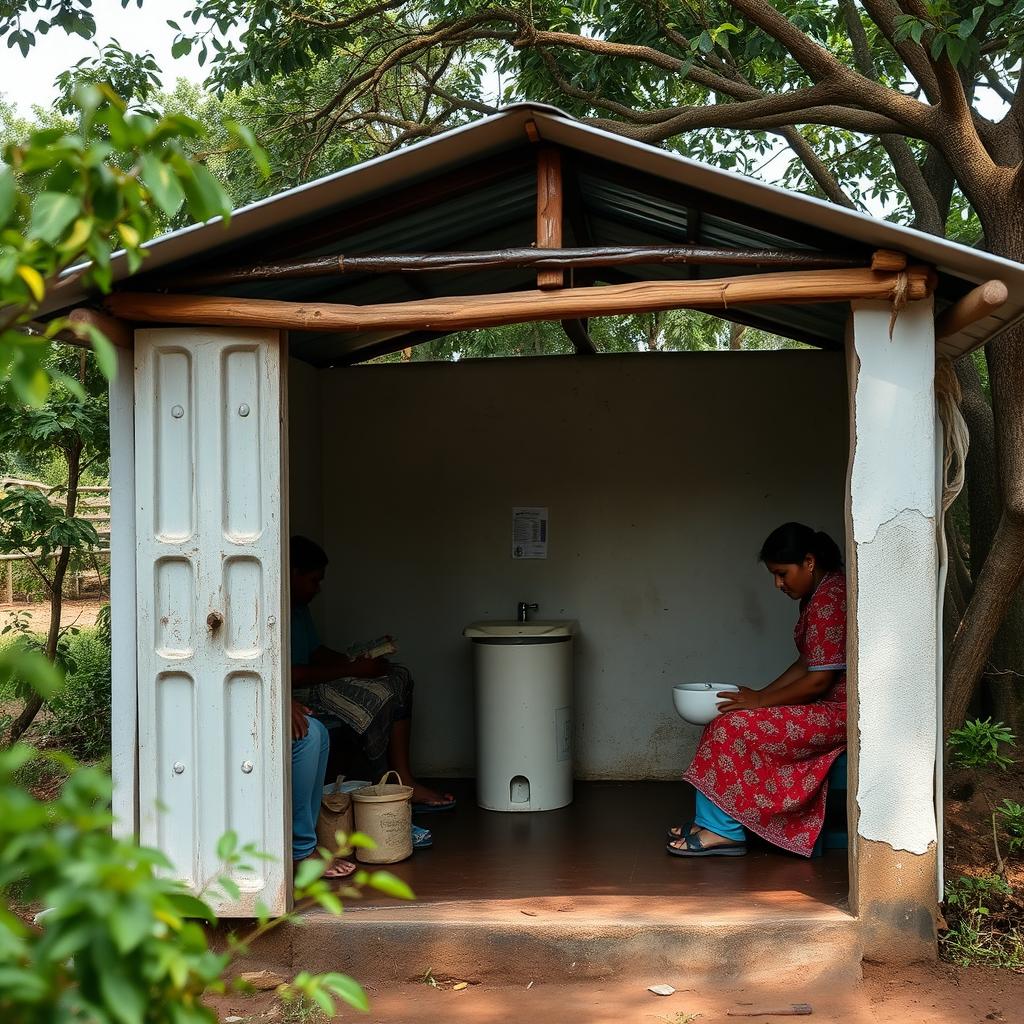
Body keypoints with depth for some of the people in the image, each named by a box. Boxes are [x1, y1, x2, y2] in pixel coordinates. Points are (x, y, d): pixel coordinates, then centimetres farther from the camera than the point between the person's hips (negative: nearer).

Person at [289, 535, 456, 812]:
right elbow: (289, 676, -26)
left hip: (308, 684, 11)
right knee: (376, 695, -25)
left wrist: (356, 661, 1)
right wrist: (352, 669, -20)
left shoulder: (298, 607, 14)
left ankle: (405, 782, -4)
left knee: (399, 678, 2)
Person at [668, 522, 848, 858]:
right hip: (825, 707, 11)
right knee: (726, 716, 5)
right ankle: (715, 825, 1)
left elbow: (819, 680, -22)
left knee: (735, 726, -17)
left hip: (838, 714, -11)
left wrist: (760, 701, -14)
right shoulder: (817, 596, 13)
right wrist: (760, 695, 6)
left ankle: (722, 829, -7)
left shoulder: (829, 599, -20)